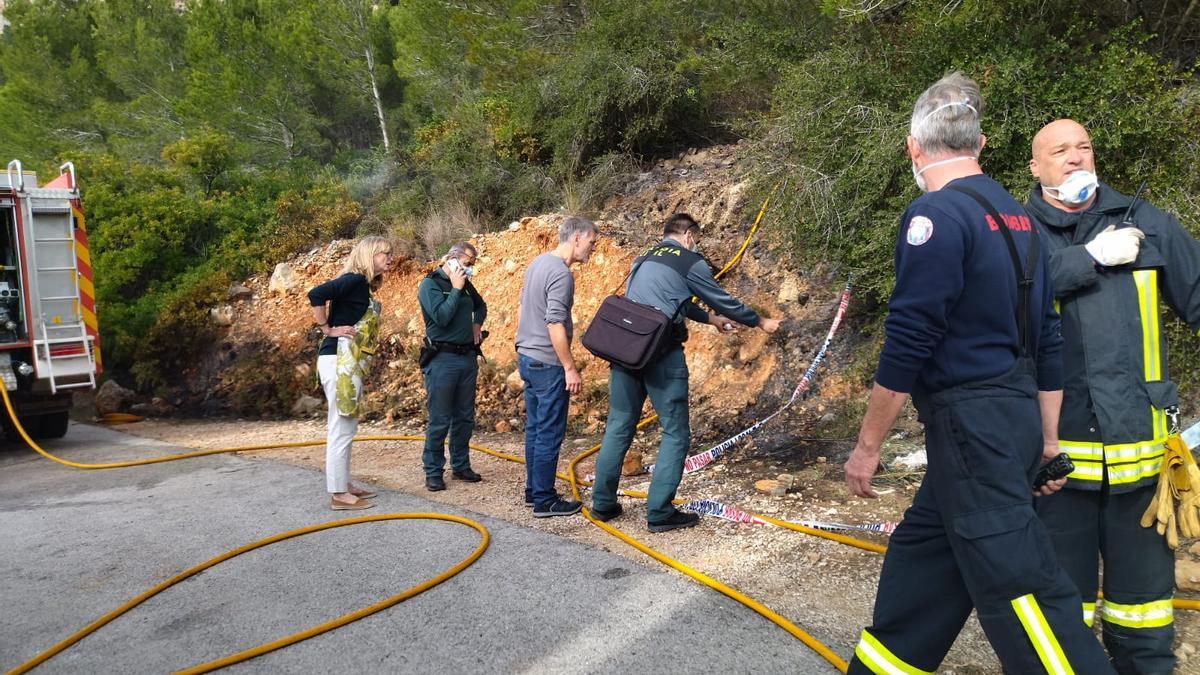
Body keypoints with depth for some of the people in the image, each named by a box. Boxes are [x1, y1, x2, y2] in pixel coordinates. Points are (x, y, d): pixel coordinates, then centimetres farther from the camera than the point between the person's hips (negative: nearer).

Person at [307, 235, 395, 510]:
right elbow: (316, 294, -25)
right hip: (339, 362, -10)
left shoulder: (363, 286, 15)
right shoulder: (354, 279, -12)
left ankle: (344, 485, 24)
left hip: (349, 364, 10)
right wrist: (328, 330, -18)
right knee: (341, 428, -5)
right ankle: (339, 494, 1)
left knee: (345, 428, 15)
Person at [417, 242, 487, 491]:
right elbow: (441, 317, -20)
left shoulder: (465, 284, 12)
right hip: (443, 360, -7)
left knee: (465, 417, 12)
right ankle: (433, 472, 7)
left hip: (468, 357, 7)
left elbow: (481, 305, 30)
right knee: (440, 420, -3)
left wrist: (477, 323, 12)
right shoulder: (430, 284, -8)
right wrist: (456, 290, -16)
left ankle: (461, 466, 24)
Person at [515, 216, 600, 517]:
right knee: (550, 434, -2)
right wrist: (570, 368, -19)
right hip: (548, 364, -10)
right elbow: (555, 325, -24)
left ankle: (533, 491, 24)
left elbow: (523, 308, 19)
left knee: (534, 429, 16)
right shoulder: (561, 274, -19)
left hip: (527, 357, 10)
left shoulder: (537, 263, 11)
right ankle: (544, 501, 5)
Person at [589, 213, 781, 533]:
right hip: (662, 354, -7)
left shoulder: (642, 260, 23)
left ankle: (603, 504, 20)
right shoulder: (690, 262, 1)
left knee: (619, 428, 14)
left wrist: (710, 318, 47)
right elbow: (723, 301, 11)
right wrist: (760, 322, 26)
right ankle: (660, 512, 3)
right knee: (675, 433, 4)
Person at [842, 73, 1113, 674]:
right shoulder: (1015, 217, 12)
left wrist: (867, 446, -10)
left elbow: (907, 346, -18)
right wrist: (1046, 442, 20)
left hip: (972, 428, -9)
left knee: (1017, 583, -4)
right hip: (1017, 420, 9)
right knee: (920, 553, 18)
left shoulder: (936, 214, -14)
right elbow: (1046, 341, 15)